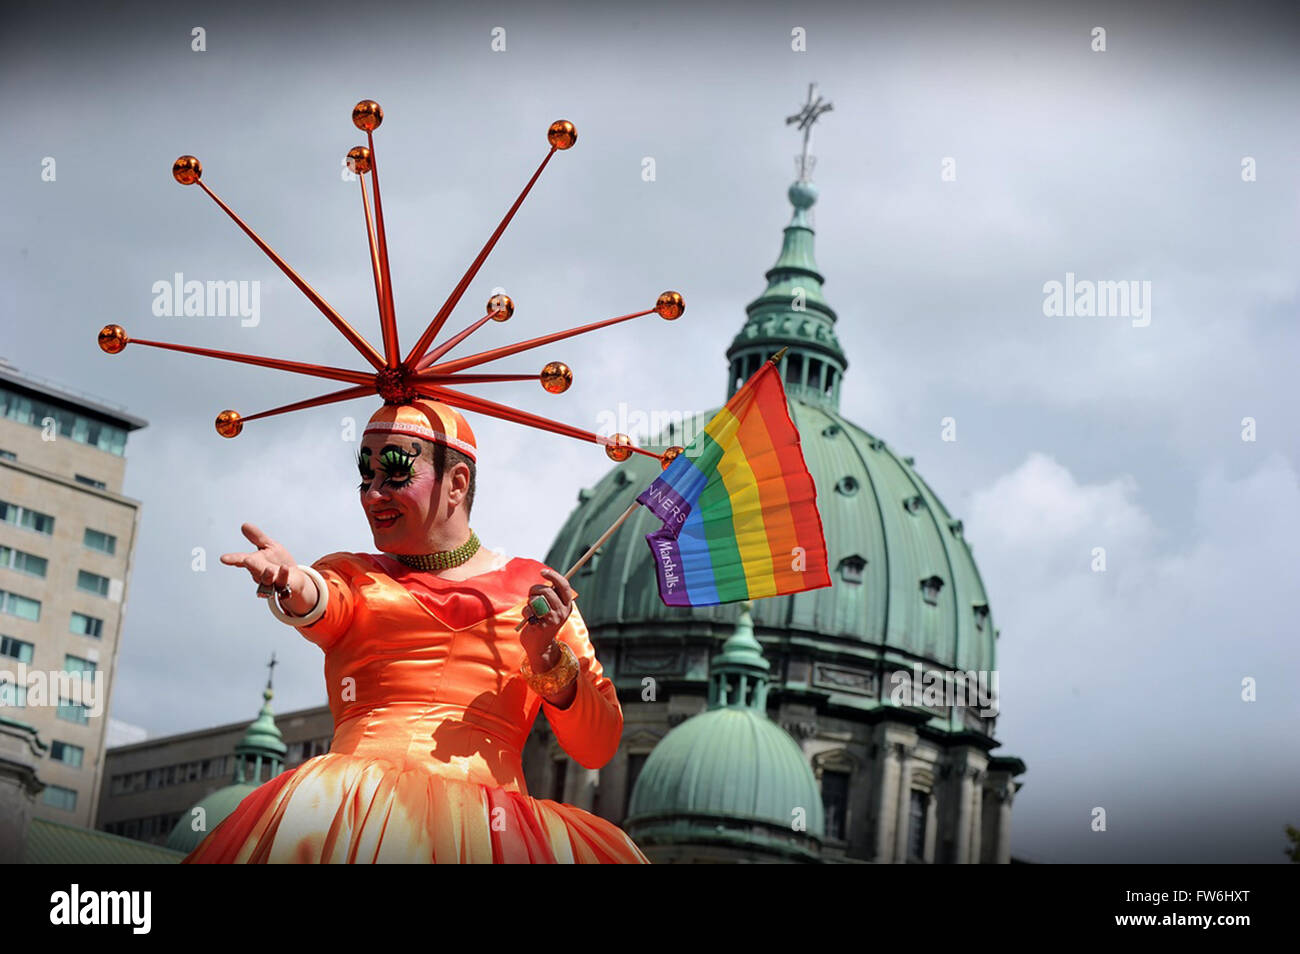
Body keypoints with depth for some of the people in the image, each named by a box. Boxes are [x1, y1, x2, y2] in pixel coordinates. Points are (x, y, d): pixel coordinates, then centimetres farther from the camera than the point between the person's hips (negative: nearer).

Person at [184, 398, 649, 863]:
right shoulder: (351, 576, 24)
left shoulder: (533, 587, 21)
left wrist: (547, 658, -1)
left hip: (484, 818, 0)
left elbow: (598, 750, 16)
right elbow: (324, 605, -4)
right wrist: (292, 585, -27)